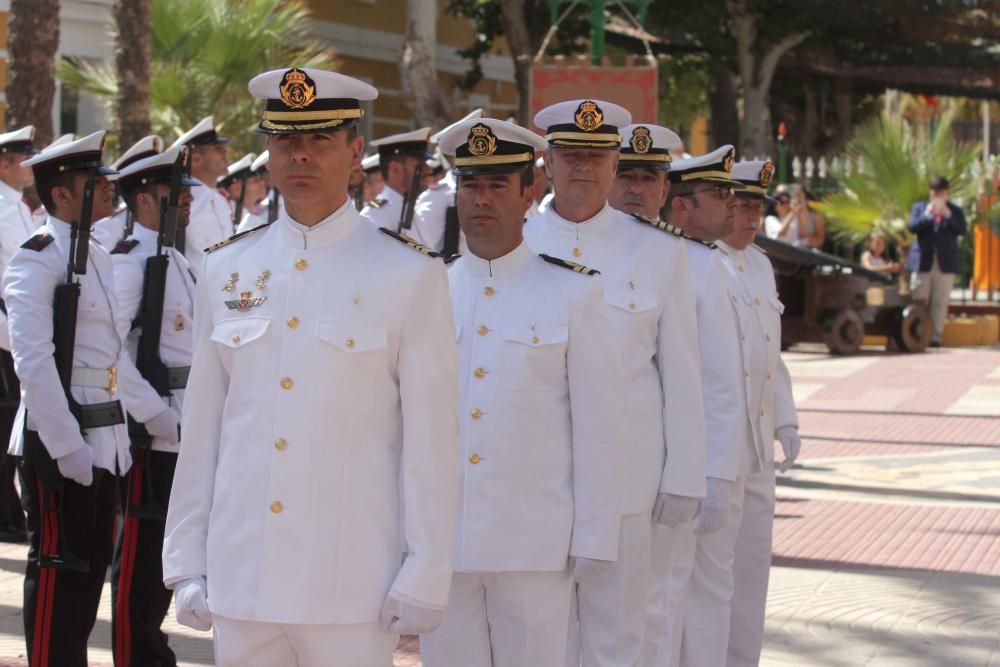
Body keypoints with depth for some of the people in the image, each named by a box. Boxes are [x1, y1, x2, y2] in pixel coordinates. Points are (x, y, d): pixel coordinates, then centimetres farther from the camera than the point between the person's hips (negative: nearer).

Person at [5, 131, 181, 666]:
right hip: (59, 442, -8)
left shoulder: (96, 258, 15)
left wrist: (159, 416, 15)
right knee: (59, 567, -1)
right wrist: (67, 446, -21)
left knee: (93, 563, 13)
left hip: (102, 439, 8)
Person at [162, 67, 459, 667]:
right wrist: (186, 565, 8)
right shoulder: (227, 270, 8)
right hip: (240, 583, 3)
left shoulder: (410, 276, -3)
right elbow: (202, 426, 10)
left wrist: (425, 578, -6)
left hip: (353, 591, -3)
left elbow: (431, 436, -3)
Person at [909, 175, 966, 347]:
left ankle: (936, 336, 1)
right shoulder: (919, 207, 12)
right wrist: (928, 214, -17)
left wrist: (948, 215, -17)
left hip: (945, 263, 0)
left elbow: (962, 230, -3)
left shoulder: (955, 211, 12)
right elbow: (913, 227, -4)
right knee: (919, 301, -2)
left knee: (940, 302, -1)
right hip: (924, 262, 0)